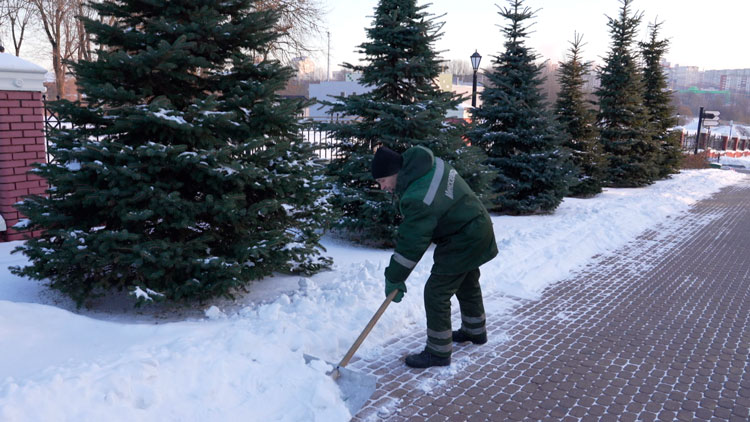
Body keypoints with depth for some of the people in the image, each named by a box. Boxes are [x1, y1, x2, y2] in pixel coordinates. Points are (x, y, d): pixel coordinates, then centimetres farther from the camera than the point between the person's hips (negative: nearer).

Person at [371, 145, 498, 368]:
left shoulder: (418, 199, -33)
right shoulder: (429, 164, -5)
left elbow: (411, 244, -28)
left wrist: (394, 279, -17)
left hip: (462, 242, -10)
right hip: (475, 229, 10)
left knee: (436, 293, -4)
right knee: (467, 284, 26)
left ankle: (438, 352, 9)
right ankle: (475, 331, 47)